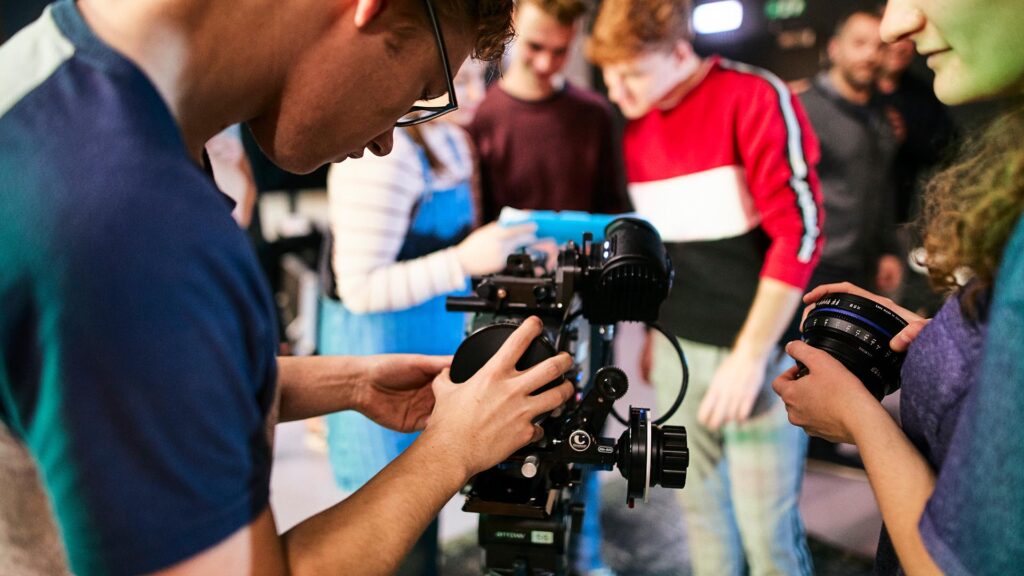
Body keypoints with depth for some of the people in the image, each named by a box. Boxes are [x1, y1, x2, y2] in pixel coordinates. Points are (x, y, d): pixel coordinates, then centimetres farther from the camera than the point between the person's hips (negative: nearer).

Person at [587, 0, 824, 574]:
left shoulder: (756, 98, -12)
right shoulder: (636, 128, 8)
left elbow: (800, 231, -16)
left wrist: (751, 354, -16)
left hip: (755, 348, -6)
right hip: (676, 349, 6)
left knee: (765, 523, -1)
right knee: (700, 503, 15)